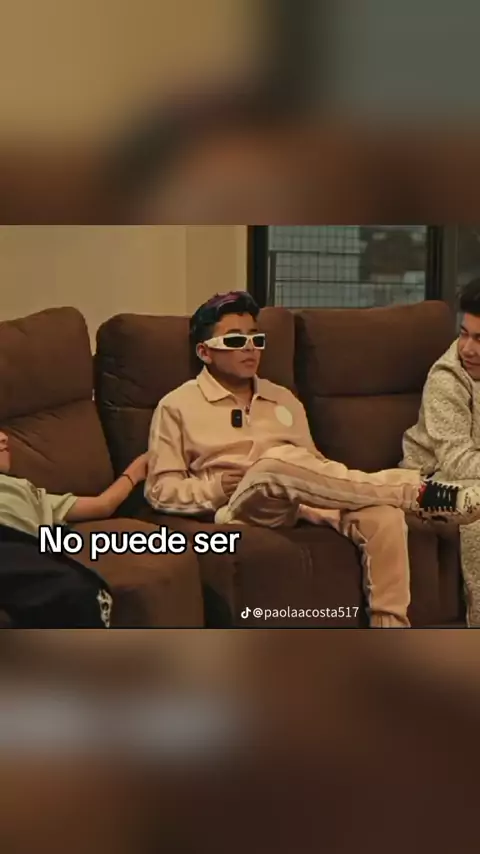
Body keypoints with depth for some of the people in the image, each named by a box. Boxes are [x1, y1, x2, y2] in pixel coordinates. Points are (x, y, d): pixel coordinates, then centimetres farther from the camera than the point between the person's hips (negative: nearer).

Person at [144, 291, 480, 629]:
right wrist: (214, 487, -12)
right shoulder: (178, 406, 9)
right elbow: (160, 490, 5)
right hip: (241, 506, -4)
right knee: (278, 460, -39)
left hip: (305, 500, 5)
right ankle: (419, 491, -31)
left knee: (383, 514, -29)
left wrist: (331, 484, -1)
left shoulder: (284, 399, 24)